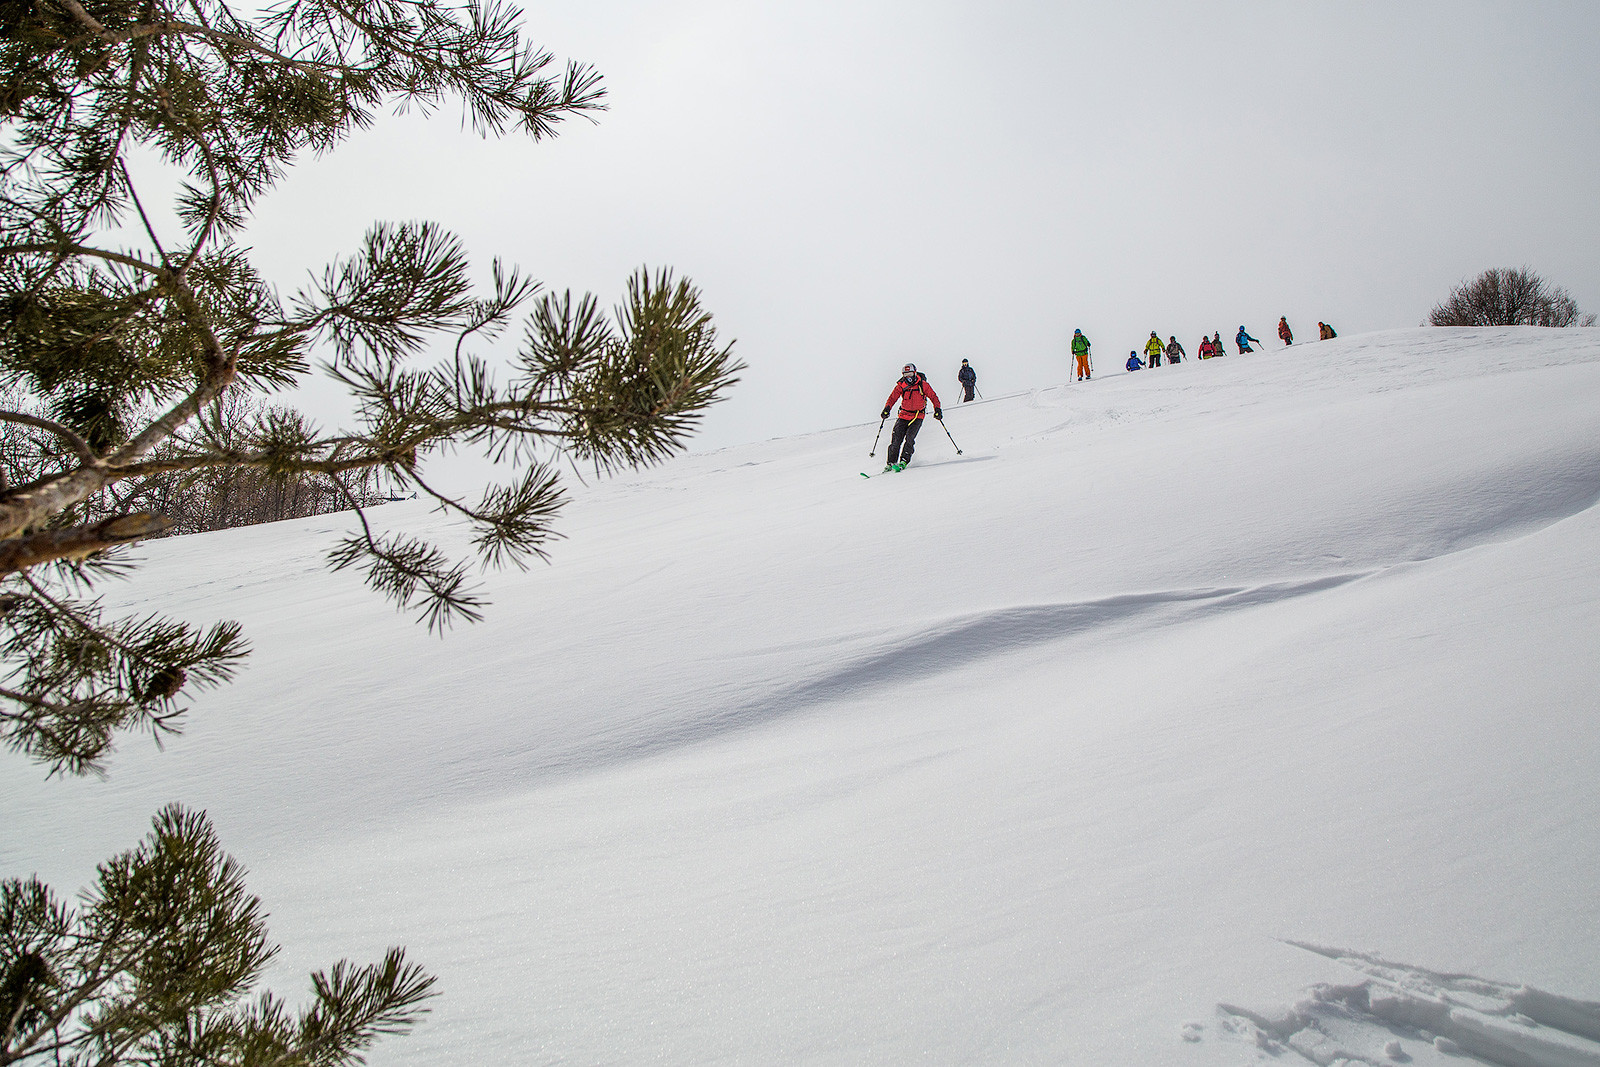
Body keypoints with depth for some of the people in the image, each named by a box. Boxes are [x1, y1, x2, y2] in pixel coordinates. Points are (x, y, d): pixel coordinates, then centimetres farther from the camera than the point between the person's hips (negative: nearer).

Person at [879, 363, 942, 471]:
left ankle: (903, 462, -17)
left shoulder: (922, 385, -6)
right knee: (896, 438, -7)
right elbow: (892, 398, -2)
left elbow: (933, 397, -1)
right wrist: (887, 409, -19)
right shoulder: (901, 386, 1)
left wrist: (937, 409, -12)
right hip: (904, 415, 3)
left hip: (917, 416, -3)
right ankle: (891, 462, 2)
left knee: (909, 437, -20)